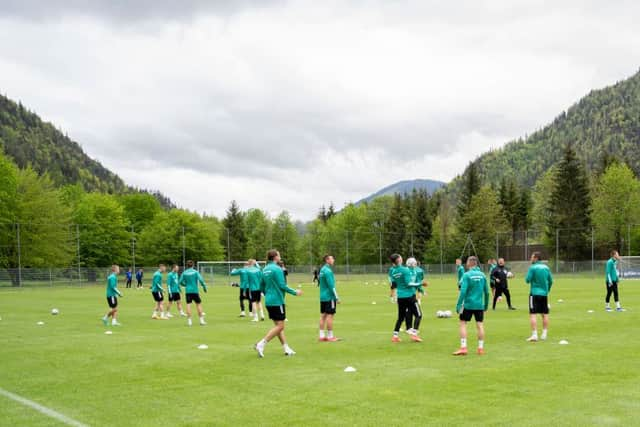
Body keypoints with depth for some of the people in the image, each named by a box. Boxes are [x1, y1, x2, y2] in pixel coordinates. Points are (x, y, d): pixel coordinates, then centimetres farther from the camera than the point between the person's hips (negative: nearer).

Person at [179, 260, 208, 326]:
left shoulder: (184, 273, 4)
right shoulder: (195, 272, -4)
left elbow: (180, 282, 6)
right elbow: (201, 280, -12)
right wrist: (204, 287, 0)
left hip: (187, 291, 2)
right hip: (195, 291, -2)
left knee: (188, 305, 2)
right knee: (198, 304, 6)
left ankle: (189, 321, -2)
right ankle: (201, 320, 5)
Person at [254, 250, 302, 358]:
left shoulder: (265, 269, 11)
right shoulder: (277, 269, -14)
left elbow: (261, 286, 17)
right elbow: (282, 286, -17)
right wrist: (295, 292, -6)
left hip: (269, 301, 9)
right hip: (277, 301, -9)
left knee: (278, 325, 13)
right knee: (279, 326, -4)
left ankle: (286, 348, 17)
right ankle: (261, 344, -11)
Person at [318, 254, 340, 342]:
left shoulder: (322, 270, 13)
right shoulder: (328, 271, -16)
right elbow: (331, 286, -19)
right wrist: (337, 297, -15)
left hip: (323, 297, 9)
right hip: (329, 297, -9)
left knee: (323, 315, 9)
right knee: (330, 315, -5)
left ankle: (322, 336, 11)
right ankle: (330, 336, -3)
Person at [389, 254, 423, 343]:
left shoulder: (392, 271, 1)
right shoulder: (405, 270, -16)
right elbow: (409, 283, -19)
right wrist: (419, 284, -9)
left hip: (400, 296, 6)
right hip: (409, 295, -6)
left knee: (401, 317, 17)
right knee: (418, 315, 4)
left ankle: (395, 336, 12)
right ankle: (414, 334, -7)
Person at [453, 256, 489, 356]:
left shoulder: (467, 275, -9)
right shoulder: (482, 275, 5)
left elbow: (463, 291, -15)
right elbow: (486, 291, 9)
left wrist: (458, 304, -12)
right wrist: (486, 305, 19)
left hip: (468, 304, -4)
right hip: (479, 305, 4)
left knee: (463, 323, 4)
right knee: (480, 325, 7)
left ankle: (463, 348, -2)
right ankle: (481, 348, 11)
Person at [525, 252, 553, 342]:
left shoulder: (533, 267, -9)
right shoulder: (546, 267, 8)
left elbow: (527, 280, -11)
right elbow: (550, 281, 11)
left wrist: (527, 278, 11)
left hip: (535, 293, -6)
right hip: (544, 294, 6)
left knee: (533, 314, -5)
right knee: (545, 314, 12)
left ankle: (534, 335, -11)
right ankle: (544, 334, 15)